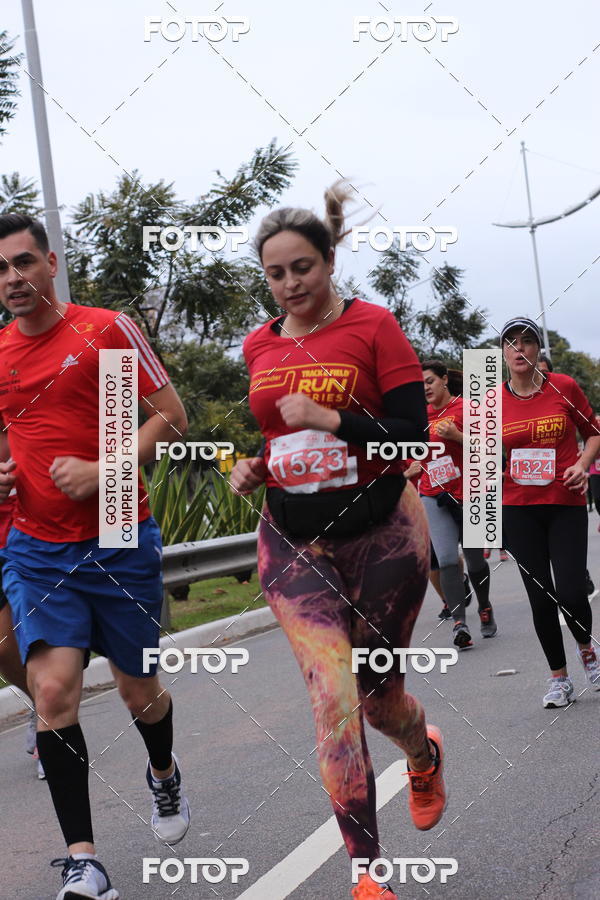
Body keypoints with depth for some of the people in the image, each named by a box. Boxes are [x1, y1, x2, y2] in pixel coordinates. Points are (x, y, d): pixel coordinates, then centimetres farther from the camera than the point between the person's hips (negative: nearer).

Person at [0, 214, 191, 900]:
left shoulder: (106, 329, -6)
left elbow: (171, 416, -6)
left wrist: (101, 471, -17)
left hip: (120, 540, -2)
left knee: (138, 690, 11)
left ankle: (163, 774, 46)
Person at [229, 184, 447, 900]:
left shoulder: (373, 326, -8)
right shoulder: (259, 346, 6)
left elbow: (414, 436, -13)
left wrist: (327, 419, -21)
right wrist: (255, 464, 3)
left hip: (381, 534, -2)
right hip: (293, 543, 2)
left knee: (378, 695, 13)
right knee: (335, 700, -13)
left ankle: (425, 754, 52)